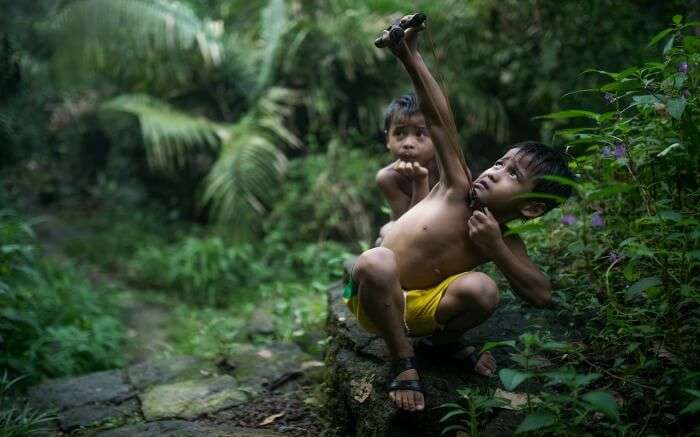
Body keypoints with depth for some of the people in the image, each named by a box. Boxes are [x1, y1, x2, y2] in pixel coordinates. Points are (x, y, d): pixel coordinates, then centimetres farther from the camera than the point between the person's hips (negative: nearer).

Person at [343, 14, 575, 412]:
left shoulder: (505, 243, -8)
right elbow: (439, 121, -19)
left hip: (422, 308, 1)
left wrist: (494, 249, -26)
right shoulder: (457, 189, -12)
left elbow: (542, 295, -18)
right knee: (377, 262, -38)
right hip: (373, 299, -1)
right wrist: (410, 57, -28)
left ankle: (447, 341, 6)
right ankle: (404, 360, -15)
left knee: (483, 289, -29)